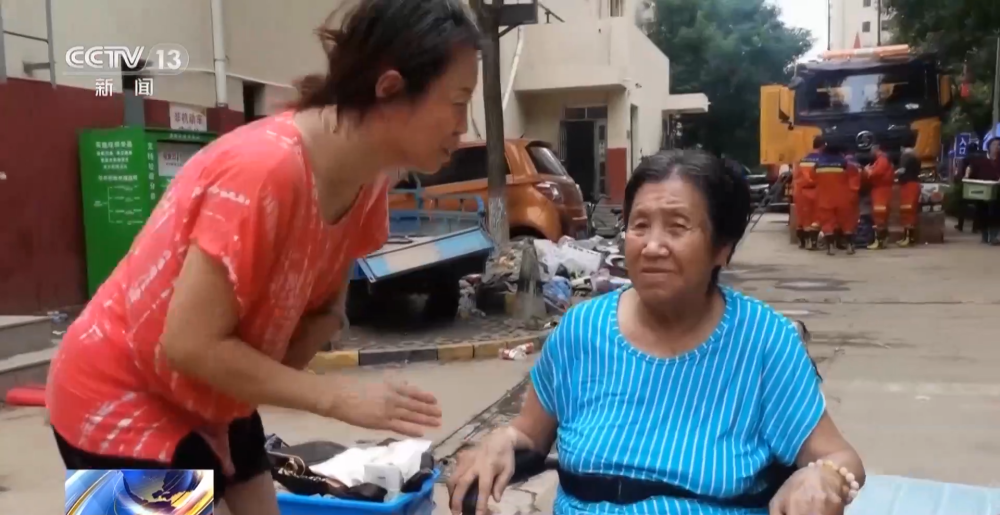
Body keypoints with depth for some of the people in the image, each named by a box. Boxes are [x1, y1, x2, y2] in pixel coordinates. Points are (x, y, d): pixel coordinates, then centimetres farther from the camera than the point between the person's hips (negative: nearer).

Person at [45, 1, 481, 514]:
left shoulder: (367, 180, -8)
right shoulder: (264, 170, -33)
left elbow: (323, 307, 0)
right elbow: (190, 343, -29)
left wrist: (276, 382, -18)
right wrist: (340, 398, -27)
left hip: (214, 400, 7)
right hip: (119, 406, -7)